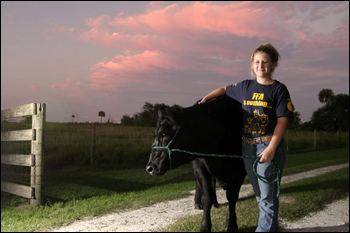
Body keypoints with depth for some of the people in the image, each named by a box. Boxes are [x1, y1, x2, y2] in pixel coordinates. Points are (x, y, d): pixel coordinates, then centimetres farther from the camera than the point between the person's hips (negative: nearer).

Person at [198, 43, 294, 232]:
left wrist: (271, 149, -19)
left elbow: (282, 121, -11)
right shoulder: (245, 87, 9)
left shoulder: (279, 89, -5)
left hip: (269, 145, -5)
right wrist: (206, 98, 14)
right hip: (247, 146, 6)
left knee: (267, 195, -3)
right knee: (259, 194, 16)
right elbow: (225, 90, 27)